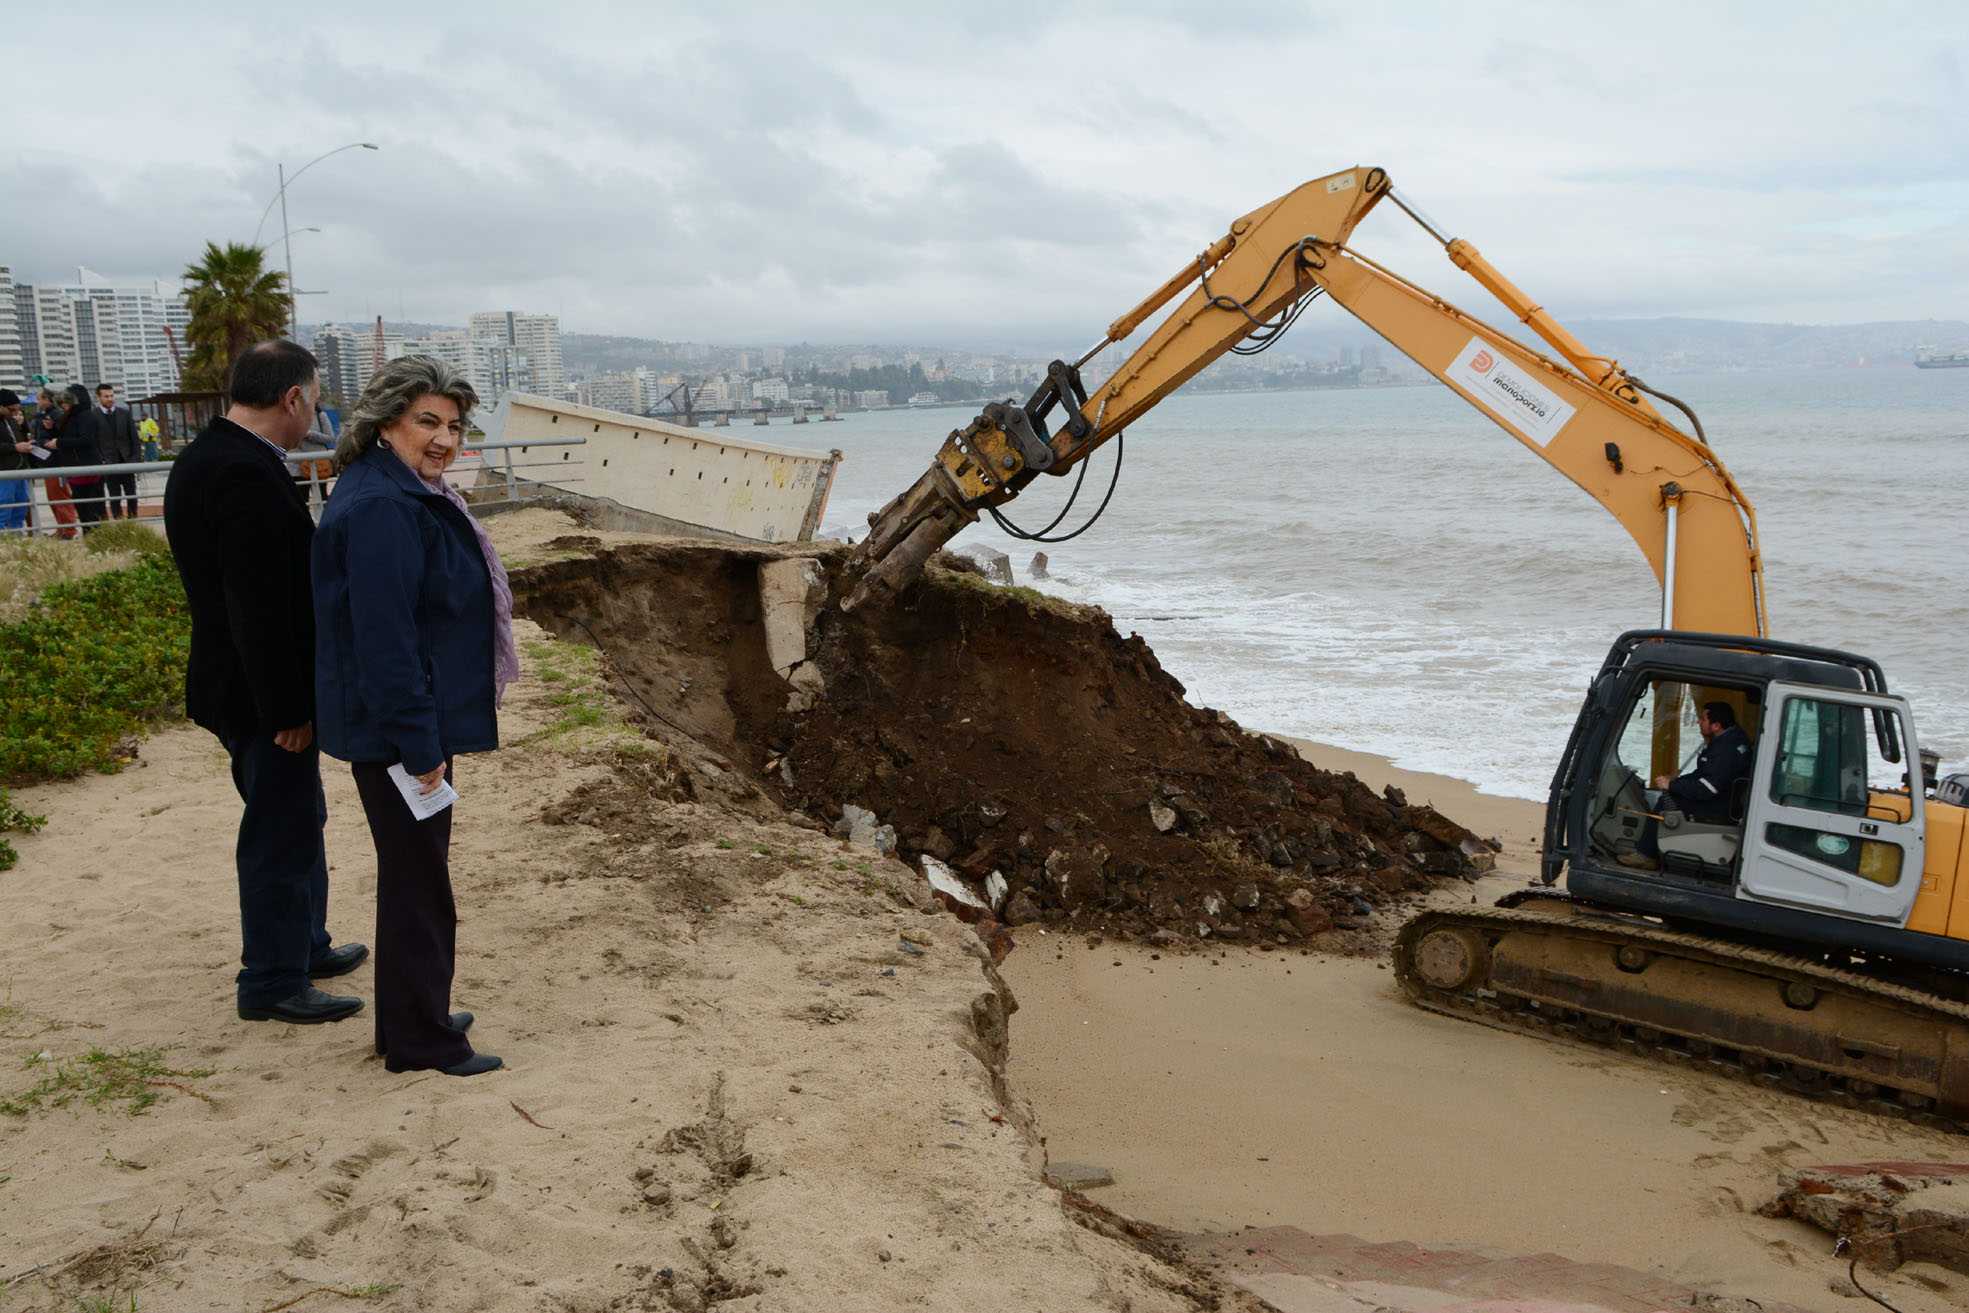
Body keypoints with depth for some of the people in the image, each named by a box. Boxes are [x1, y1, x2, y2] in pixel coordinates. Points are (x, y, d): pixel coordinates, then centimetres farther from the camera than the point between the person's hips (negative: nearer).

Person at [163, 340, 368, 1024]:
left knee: (298, 818, 22)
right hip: (260, 692, -10)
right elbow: (261, 608, -27)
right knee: (281, 832, 2)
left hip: (236, 680, 10)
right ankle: (272, 982, 16)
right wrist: (287, 708, -22)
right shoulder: (248, 475, -24)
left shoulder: (204, 459, 9)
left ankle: (306, 945, 37)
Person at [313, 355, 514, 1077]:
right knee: (416, 877, 1)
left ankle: (418, 1016, 34)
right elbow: (383, 637, -26)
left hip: (413, 719, 11)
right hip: (394, 729, -11)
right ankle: (418, 1040, 14)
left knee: (417, 870, 19)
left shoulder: (409, 496, 11)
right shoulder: (381, 509, -22)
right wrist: (418, 744, -23)